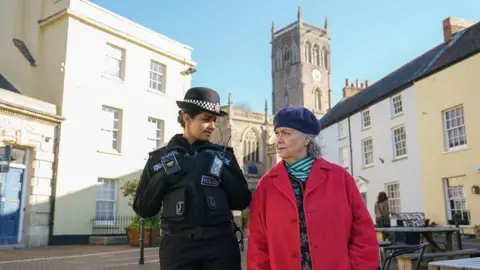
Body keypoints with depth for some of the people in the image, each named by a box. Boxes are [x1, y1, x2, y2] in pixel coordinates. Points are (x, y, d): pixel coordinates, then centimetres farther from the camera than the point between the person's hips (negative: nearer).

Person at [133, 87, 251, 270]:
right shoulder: (161, 158, 7)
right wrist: (163, 175, -8)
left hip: (220, 244, 1)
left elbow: (242, 201, 6)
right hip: (178, 246, 0)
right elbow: (143, 209, 5)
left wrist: (222, 173, -8)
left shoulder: (223, 154, 8)